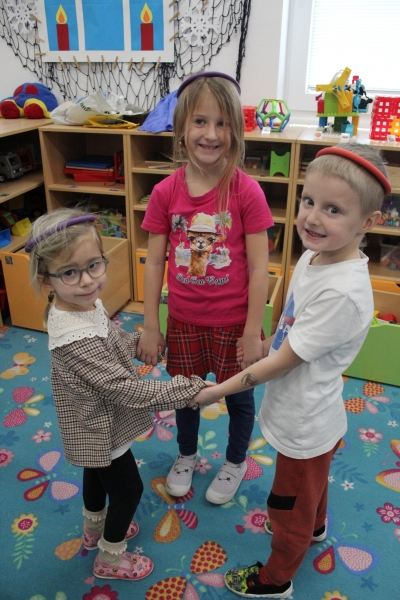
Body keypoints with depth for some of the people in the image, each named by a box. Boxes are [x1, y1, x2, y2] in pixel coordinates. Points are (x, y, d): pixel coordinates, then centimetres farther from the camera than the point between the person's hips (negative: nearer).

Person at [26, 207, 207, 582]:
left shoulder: (84, 304, -11)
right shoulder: (76, 337, -40)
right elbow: (124, 387, -35)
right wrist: (187, 390, -30)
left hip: (93, 426, 9)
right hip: (100, 431, -9)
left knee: (98, 475, 31)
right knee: (128, 489, 14)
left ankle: (95, 529, 60)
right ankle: (110, 559, 41)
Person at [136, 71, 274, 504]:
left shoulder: (246, 192, -17)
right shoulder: (166, 192, -9)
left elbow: (259, 268, -13)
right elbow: (154, 262, -4)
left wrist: (253, 333, -11)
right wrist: (150, 327, -2)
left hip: (232, 322, -2)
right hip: (183, 321, 3)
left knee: (237, 397, 18)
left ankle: (235, 462, 48)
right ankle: (186, 455, 52)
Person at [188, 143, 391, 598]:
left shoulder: (343, 294, -35)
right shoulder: (314, 256, -8)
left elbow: (281, 362, -27)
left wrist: (218, 391, -19)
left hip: (305, 427, -8)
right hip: (305, 417, 8)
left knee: (290, 508, 19)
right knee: (311, 486, 36)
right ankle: (315, 529, 65)